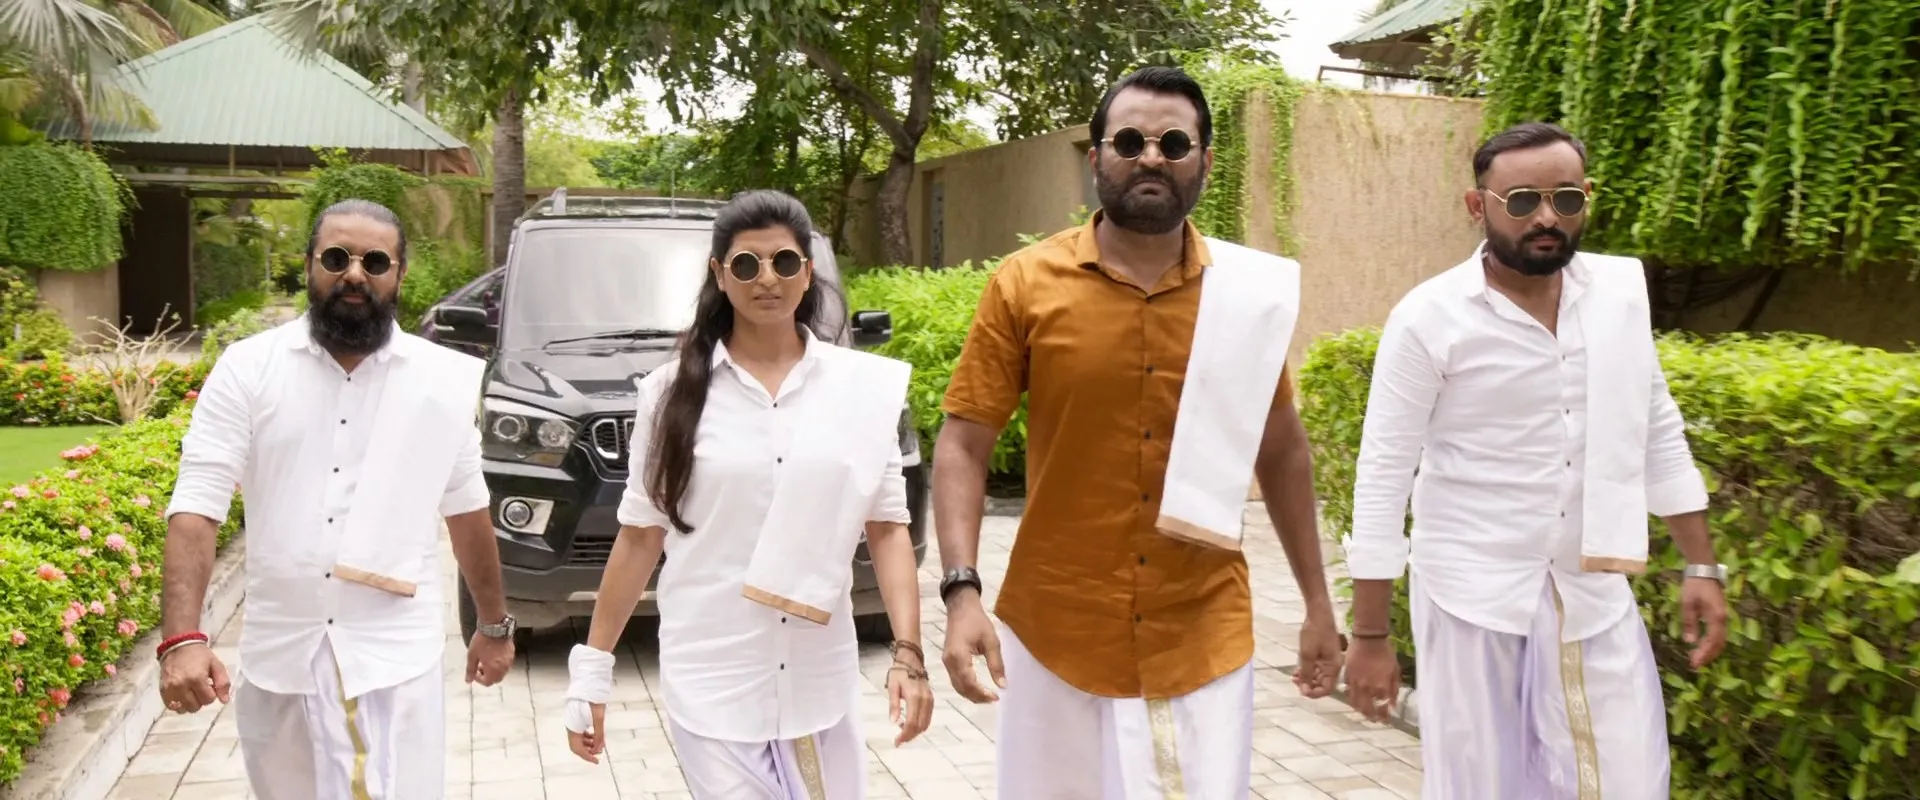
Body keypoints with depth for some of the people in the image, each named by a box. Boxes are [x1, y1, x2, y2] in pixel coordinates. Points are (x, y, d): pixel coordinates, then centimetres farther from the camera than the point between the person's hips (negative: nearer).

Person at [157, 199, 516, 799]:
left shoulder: (446, 379, 1)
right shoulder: (247, 368, -3)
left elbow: (466, 509, 10)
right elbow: (197, 507, -8)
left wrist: (495, 624, 16)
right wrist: (182, 637, -21)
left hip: (397, 661, -1)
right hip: (277, 660, 1)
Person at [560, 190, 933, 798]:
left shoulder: (864, 387, 0)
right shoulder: (674, 391, -1)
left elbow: (888, 528, 2)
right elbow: (640, 536, 3)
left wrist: (907, 653, -8)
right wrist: (593, 668, 4)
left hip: (821, 683, 2)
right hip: (711, 683, -1)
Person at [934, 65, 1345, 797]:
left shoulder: (1251, 292, 1)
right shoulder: (1025, 285, -6)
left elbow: (1281, 449, 10)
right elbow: (963, 445, -6)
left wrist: (1317, 602, 12)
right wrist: (963, 592, -17)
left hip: (1203, 640, 1)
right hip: (1056, 633, -1)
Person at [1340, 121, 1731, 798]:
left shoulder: (1623, 291, 1)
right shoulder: (1429, 319, -12)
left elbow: (1660, 437, 12)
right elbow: (1383, 481, -11)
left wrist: (1701, 565, 9)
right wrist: (1370, 635, -11)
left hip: (1595, 594, 4)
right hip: (1474, 598, -4)